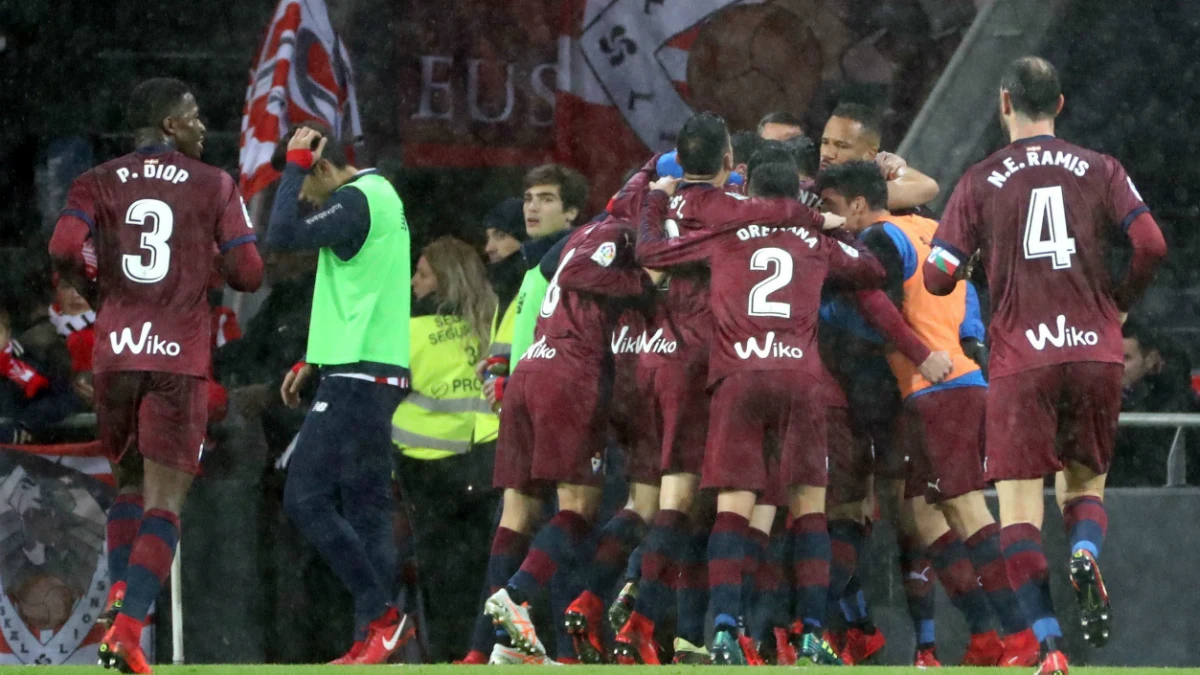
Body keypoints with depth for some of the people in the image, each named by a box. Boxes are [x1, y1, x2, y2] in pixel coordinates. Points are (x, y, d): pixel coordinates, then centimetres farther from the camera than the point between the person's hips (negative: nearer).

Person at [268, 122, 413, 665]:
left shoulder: (355, 201, -13)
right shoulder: (378, 194, 18)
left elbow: (282, 237, -24)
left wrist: (295, 164, -14)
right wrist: (311, 362, 23)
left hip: (358, 377, -10)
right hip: (374, 373, 10)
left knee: (304, 497, -9)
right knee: (365, 508, 7)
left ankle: (382, 614, -12)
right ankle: (374, 640, 4)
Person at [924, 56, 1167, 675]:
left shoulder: (980, 182, 4)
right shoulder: (1099, 170, 7)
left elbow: (938, 277, 1)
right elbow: (1152, 245, -4)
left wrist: (977, 257, 24)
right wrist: (1119, 302, 14)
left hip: (1020, 361, -2)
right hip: (1097, 353, 2)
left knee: (1018, 510, 0)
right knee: (1084, 483, 19)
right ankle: (1085, 555, -15)